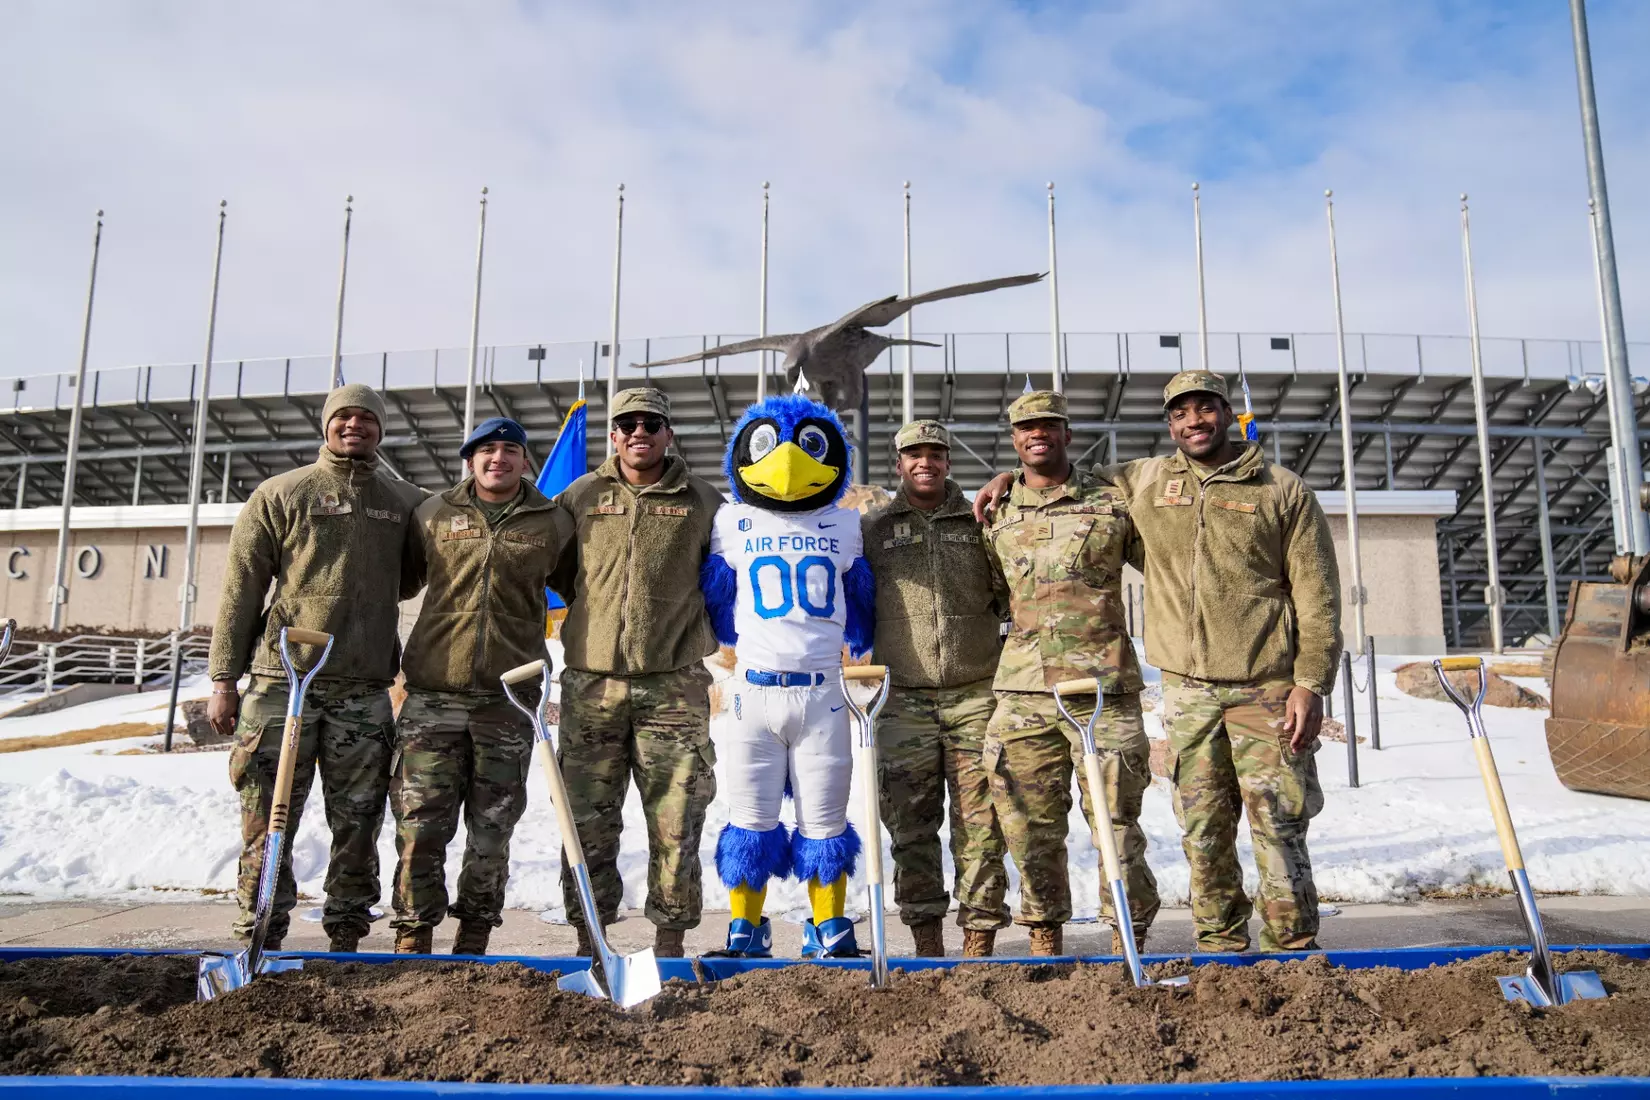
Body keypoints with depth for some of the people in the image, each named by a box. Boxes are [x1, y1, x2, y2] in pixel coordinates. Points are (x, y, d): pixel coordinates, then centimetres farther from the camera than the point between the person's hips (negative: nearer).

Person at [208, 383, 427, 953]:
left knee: (357, 822, 5)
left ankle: (346, 936, 16)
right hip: (283, 680, -2)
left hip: (365, 689, 2)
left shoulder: (407, 504, 12)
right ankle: (261, 933, 10)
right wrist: (224, 679, -1)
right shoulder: (279, 495, 6)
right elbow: (240, 591, 4)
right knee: (269, 819, -1)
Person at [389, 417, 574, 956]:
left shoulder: (552, 523, 8)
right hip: (433, 695, 0)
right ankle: (413, 937, 10)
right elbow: (399, 579, 23)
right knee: (421, 826, -2)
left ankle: (473, 941, 20)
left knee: (491, 830, 7)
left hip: (508, 699, 0)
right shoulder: (433, 515, 9)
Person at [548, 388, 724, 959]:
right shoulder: (580, 497, 9)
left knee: (676, 820, 2)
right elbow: (556, 572, 20)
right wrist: (595, 614, 13)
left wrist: (696, 632, 10)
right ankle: (590, 937, 17)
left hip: (673, 686, -1)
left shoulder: (704, 502, 7)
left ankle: (670, 938, 15)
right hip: (591, 683, 1)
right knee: (589, 820, 5)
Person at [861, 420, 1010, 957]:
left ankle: (980, 938, 9)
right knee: (911, 826, 4)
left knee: (980, 825, 0)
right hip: (903, 699, 0)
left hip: (976, 695, 0)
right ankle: (925, 934, 17)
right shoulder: (872, 528, 10)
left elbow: (1013, 598, 16)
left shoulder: (981, 522, 10)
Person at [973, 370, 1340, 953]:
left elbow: (1317, 598, 0)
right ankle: (1219, 948, 19)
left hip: (1265, 688, -3)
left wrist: (1310, 683, -7)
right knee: (1203, 832, 7)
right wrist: (1011, 476, 14)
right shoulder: (1143, 482, 10)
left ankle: (1294, 953, 10)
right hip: (1186, 688, 3)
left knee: (1279, 828, -2)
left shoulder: (1284, 491, 3)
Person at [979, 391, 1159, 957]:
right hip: (1023, 692, 3)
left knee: (1115, 821, 1)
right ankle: (1045, 938, 20)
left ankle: (1129, 939, 15)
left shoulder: (1112, 503, 4)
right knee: (1030, 826, 6)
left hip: (1103, 685, -2)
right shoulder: (996, 515, 11)